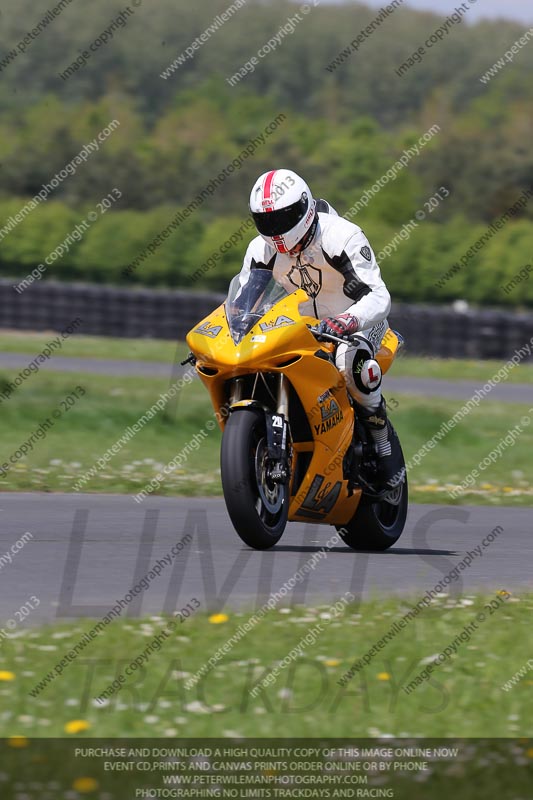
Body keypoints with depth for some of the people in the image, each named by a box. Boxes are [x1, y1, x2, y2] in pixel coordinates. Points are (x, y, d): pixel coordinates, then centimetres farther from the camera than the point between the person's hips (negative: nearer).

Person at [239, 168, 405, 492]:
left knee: (350, 359, -40)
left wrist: (348, 320, -56)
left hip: (361, 321, -6)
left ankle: (386, 449, -23)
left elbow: (379, 298, -34)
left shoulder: (341, 237, -26)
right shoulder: (261, 250, -8)